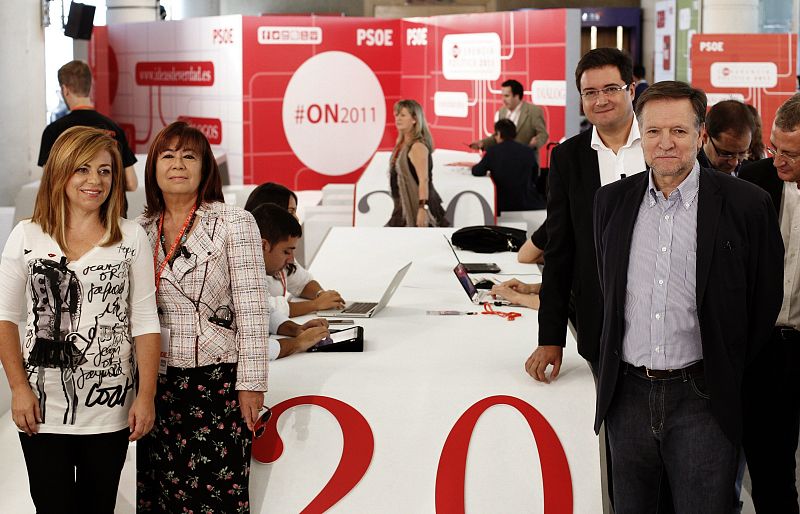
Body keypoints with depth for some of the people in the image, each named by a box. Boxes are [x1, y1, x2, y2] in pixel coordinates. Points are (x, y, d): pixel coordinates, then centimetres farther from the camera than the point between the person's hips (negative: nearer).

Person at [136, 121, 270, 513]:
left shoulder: (234, 224, -4)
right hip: (156, 380, 4)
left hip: (217, 379, -4)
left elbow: (252, 311, -7)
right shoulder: (141, 229, 9)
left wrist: (250, 384, -10)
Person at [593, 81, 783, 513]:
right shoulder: (611, 200, 5)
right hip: (628, 395, 4)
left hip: (702, 400, -4)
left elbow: (764, 303, -1)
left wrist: (732, 382, 3)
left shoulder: (746, 205, -7)